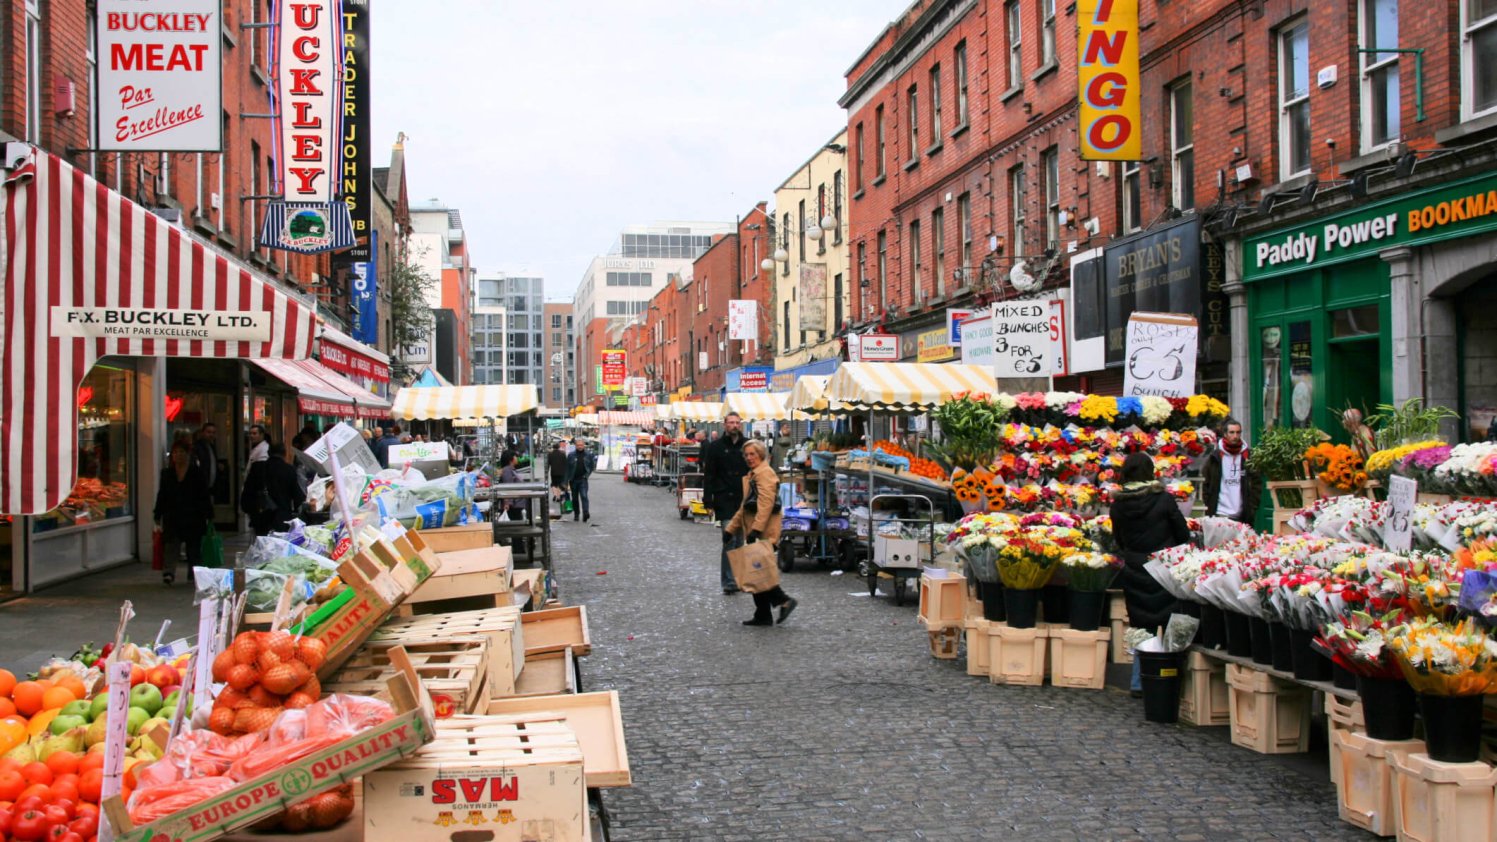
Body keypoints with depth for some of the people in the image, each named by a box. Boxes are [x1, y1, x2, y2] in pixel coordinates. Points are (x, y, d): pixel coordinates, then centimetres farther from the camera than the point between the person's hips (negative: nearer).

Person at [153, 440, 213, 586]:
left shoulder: (196, 473, 0)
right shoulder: (166, 473, 7)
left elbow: (204, 496, -1)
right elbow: (161, 496, 10)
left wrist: (208, 515, -5)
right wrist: (158, 515, 6)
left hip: (193, 518, -1)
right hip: (172, 516, 1)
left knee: (194, 547, 7)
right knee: (171, 545, -13)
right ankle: (168, 572, -23)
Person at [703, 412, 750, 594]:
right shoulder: (715, 448, 1)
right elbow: (708, 476, 0)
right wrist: (708, 502, -7)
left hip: (744, 501, 4)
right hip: (725, 502, -4)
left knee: (740, 540, 8)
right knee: (730, 538, -12)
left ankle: (732, 579, 19)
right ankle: (729, 581, -9)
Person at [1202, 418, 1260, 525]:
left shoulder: (1248, 457, 6)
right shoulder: (1214, 457, 2)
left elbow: (1256, 484, 8)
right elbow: (1206, 484, 4)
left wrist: (1252, 509, 0)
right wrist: (1209, 510, -2)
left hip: (1242, 516, 1)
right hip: (1219, 515, -1)